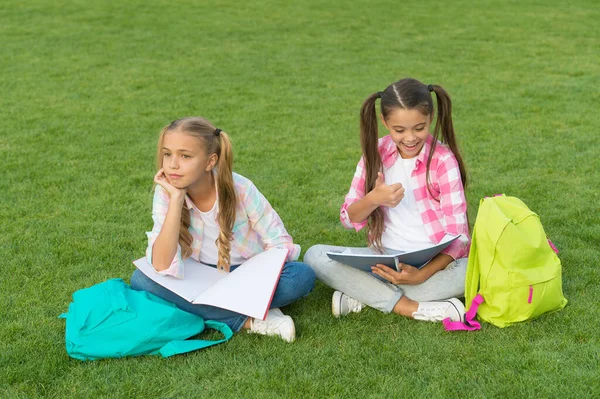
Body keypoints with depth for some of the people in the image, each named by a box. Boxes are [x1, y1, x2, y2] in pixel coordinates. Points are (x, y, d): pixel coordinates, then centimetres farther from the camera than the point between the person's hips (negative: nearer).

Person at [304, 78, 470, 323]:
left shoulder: (443, 160, -8)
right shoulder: (376, 154, 1)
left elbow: (458, 234, -12)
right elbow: (349, 219, 2)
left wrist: (423, 274, -28)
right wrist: (373, 199, -20)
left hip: (434, 261, -2)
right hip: (384, 258, 3)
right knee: (315, 256, -20)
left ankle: (367, 294, -23)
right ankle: (411, 308, -26)